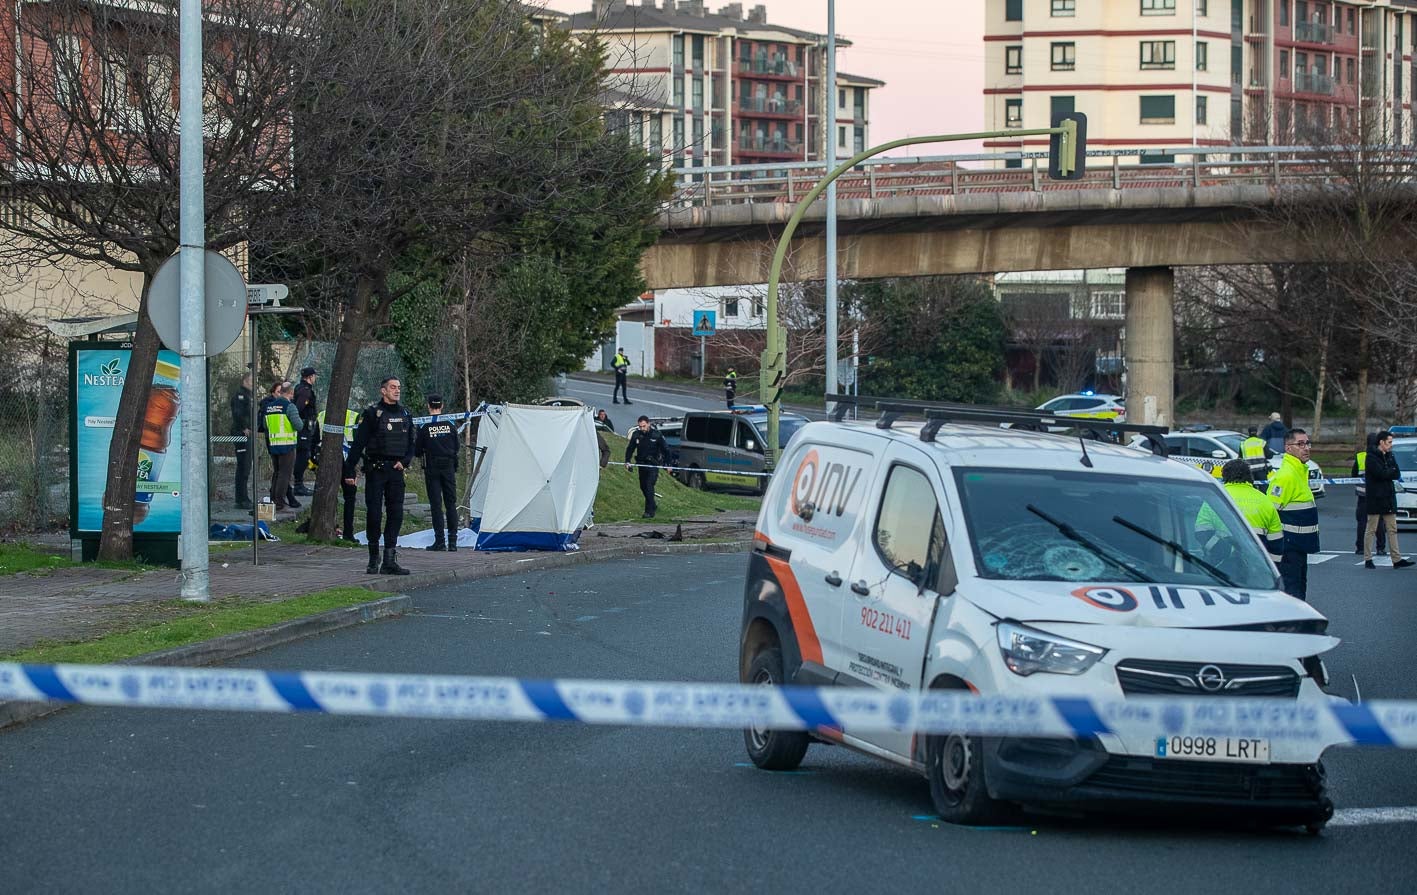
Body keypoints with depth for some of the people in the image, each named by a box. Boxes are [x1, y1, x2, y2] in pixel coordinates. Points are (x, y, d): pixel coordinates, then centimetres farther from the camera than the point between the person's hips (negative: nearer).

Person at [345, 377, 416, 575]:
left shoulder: (405, 414, 12)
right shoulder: (372, 414, -5)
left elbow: (411, 444, 19)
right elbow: (358, 443, -6)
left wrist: (404, 462, 0)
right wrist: (349, 471, -10)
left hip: (396, 470, 4)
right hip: (375, 470, -4)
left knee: (396, 514, -1)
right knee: (374, 514, -3)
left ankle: (390, 561, 0)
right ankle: (373, 560, 7)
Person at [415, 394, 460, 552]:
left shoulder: (424, 428, -8)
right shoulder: (450, 427, 1)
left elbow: (417, 452, -2)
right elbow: (456, 449, 10)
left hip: (432, 469, -3)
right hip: (448, 468, 3)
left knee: (436, 505, 0)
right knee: (451, 504, 8)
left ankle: (440, 541, -3)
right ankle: (452, 541, 5)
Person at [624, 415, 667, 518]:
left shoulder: (656, 435, -10)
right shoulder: (636, 435, -2)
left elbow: (665, 449, -1)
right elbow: (630, 448, 7)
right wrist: (627, 461, -5)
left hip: (653, 464, -5)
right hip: (641, 463, 5)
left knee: (649, 486, -15)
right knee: (643, 486, 13)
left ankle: (650, 511, -14)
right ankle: (653, 506, 34)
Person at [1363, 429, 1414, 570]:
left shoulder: (1390, 456, 15)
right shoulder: (1372, 457, -9)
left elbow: (1397, 475, 7)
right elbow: (1381, 474, -20)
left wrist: (1388, 473, -10)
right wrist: (1392, 471, -3)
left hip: (1389, 498, 7)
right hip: (1375, 499, -7)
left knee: (1392, 530, 5)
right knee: (1371, 530, -1)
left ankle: (1397, 559, 5)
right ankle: (1367, 559, 4)